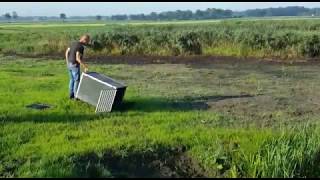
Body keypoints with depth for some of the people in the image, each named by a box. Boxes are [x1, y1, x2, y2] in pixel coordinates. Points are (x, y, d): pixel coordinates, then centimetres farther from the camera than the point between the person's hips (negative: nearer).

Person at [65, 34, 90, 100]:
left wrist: (67, 62, 20)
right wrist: (85, 66, -22)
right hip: (75, 65, -8)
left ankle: (71, 95, 25)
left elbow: (67, 52, 11)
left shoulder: (73, 43, 6)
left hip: (70, 64, 8)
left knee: (72, 79, 19)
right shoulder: (81, 47, -21)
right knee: (77, 81, 4)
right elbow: (78, 58, -28)